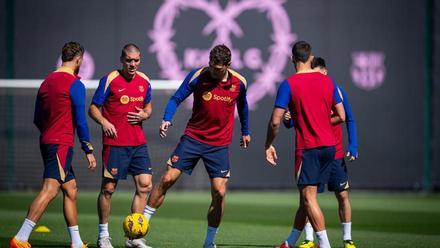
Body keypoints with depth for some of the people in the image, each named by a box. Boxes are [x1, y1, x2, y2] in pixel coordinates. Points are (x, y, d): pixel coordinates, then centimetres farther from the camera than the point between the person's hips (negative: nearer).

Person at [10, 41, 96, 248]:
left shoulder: (47, 82, 13)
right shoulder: (75, 84, -9)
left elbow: (37, 119, 18)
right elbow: (80, 121, -11)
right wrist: (88, 150, -5)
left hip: (47, 142, 9)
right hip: (62, 145, -9)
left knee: (70, 190, 15)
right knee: (50, 190, -15)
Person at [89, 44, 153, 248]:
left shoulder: (144, 81, 9)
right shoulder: (109, 80, -6)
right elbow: (93, 108, -3)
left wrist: (144, 115, -1)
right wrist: (104, 122, -22)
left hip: (138, 143, 5)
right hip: (114, 143, -5)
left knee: (145, 185, -1)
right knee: (108, 188, -2)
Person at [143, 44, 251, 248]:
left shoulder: (239, 82, -4)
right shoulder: (197, 76, -10)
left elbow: (242, 106, 16)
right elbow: (176, 99, -5)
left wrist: (245, 131, 27)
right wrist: (167, 120, -23)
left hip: (219, 145, 1)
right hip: (193, 137, -1)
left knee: (219, 192, -7)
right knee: (167, 179, -8)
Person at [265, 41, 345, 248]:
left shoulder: (289, 84, -9)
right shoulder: (327, 81, 7)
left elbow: (275, 121, -12)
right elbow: (341, 116, 9)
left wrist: (268, 145, 1)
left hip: (307, 147, -6)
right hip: (329, 145, 6)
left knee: (308, 197, -3)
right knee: (306, 196, 14)